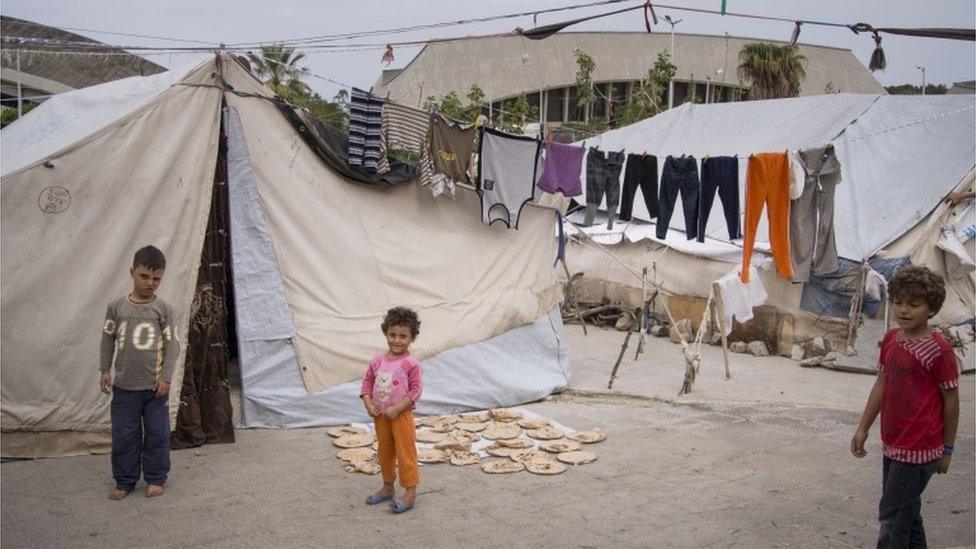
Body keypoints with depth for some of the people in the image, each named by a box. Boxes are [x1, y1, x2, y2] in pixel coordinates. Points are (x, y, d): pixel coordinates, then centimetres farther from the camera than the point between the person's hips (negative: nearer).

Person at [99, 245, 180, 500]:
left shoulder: (162, 309, -4)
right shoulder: (117, 307, -1)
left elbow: (172, 345, -3)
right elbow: (108, 339, 8)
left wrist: (166, 377, -9)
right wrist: (105, 370, 4)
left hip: (155, 386, -1)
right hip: (124, 386, 1)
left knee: (157, 434, 7)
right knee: (123, 436, 7)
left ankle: (156, 478, 22)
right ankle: (125, 481, 22)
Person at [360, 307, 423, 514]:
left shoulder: (410, 364, -14)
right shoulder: (377, 361, 2)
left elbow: (415, 390, -16)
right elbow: (367, 382, 8)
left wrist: (396, 409, -21)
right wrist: (368, 404, -6)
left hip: (401, 415, -6)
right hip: (380, 415, 6)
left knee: (405, 454, -1)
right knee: (384, 452, 19)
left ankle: (410, 494, 7)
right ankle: (387, 488, 35)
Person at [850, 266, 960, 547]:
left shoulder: (938, 350, -17)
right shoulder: (891, 339, 4)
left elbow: (951, 400, -10)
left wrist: (947, 449, -4)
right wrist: (863, 428, 13)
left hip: (919, 450, -7)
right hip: (893, 444, 7)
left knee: (893, 515, -1)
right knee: (906, 511, 20)